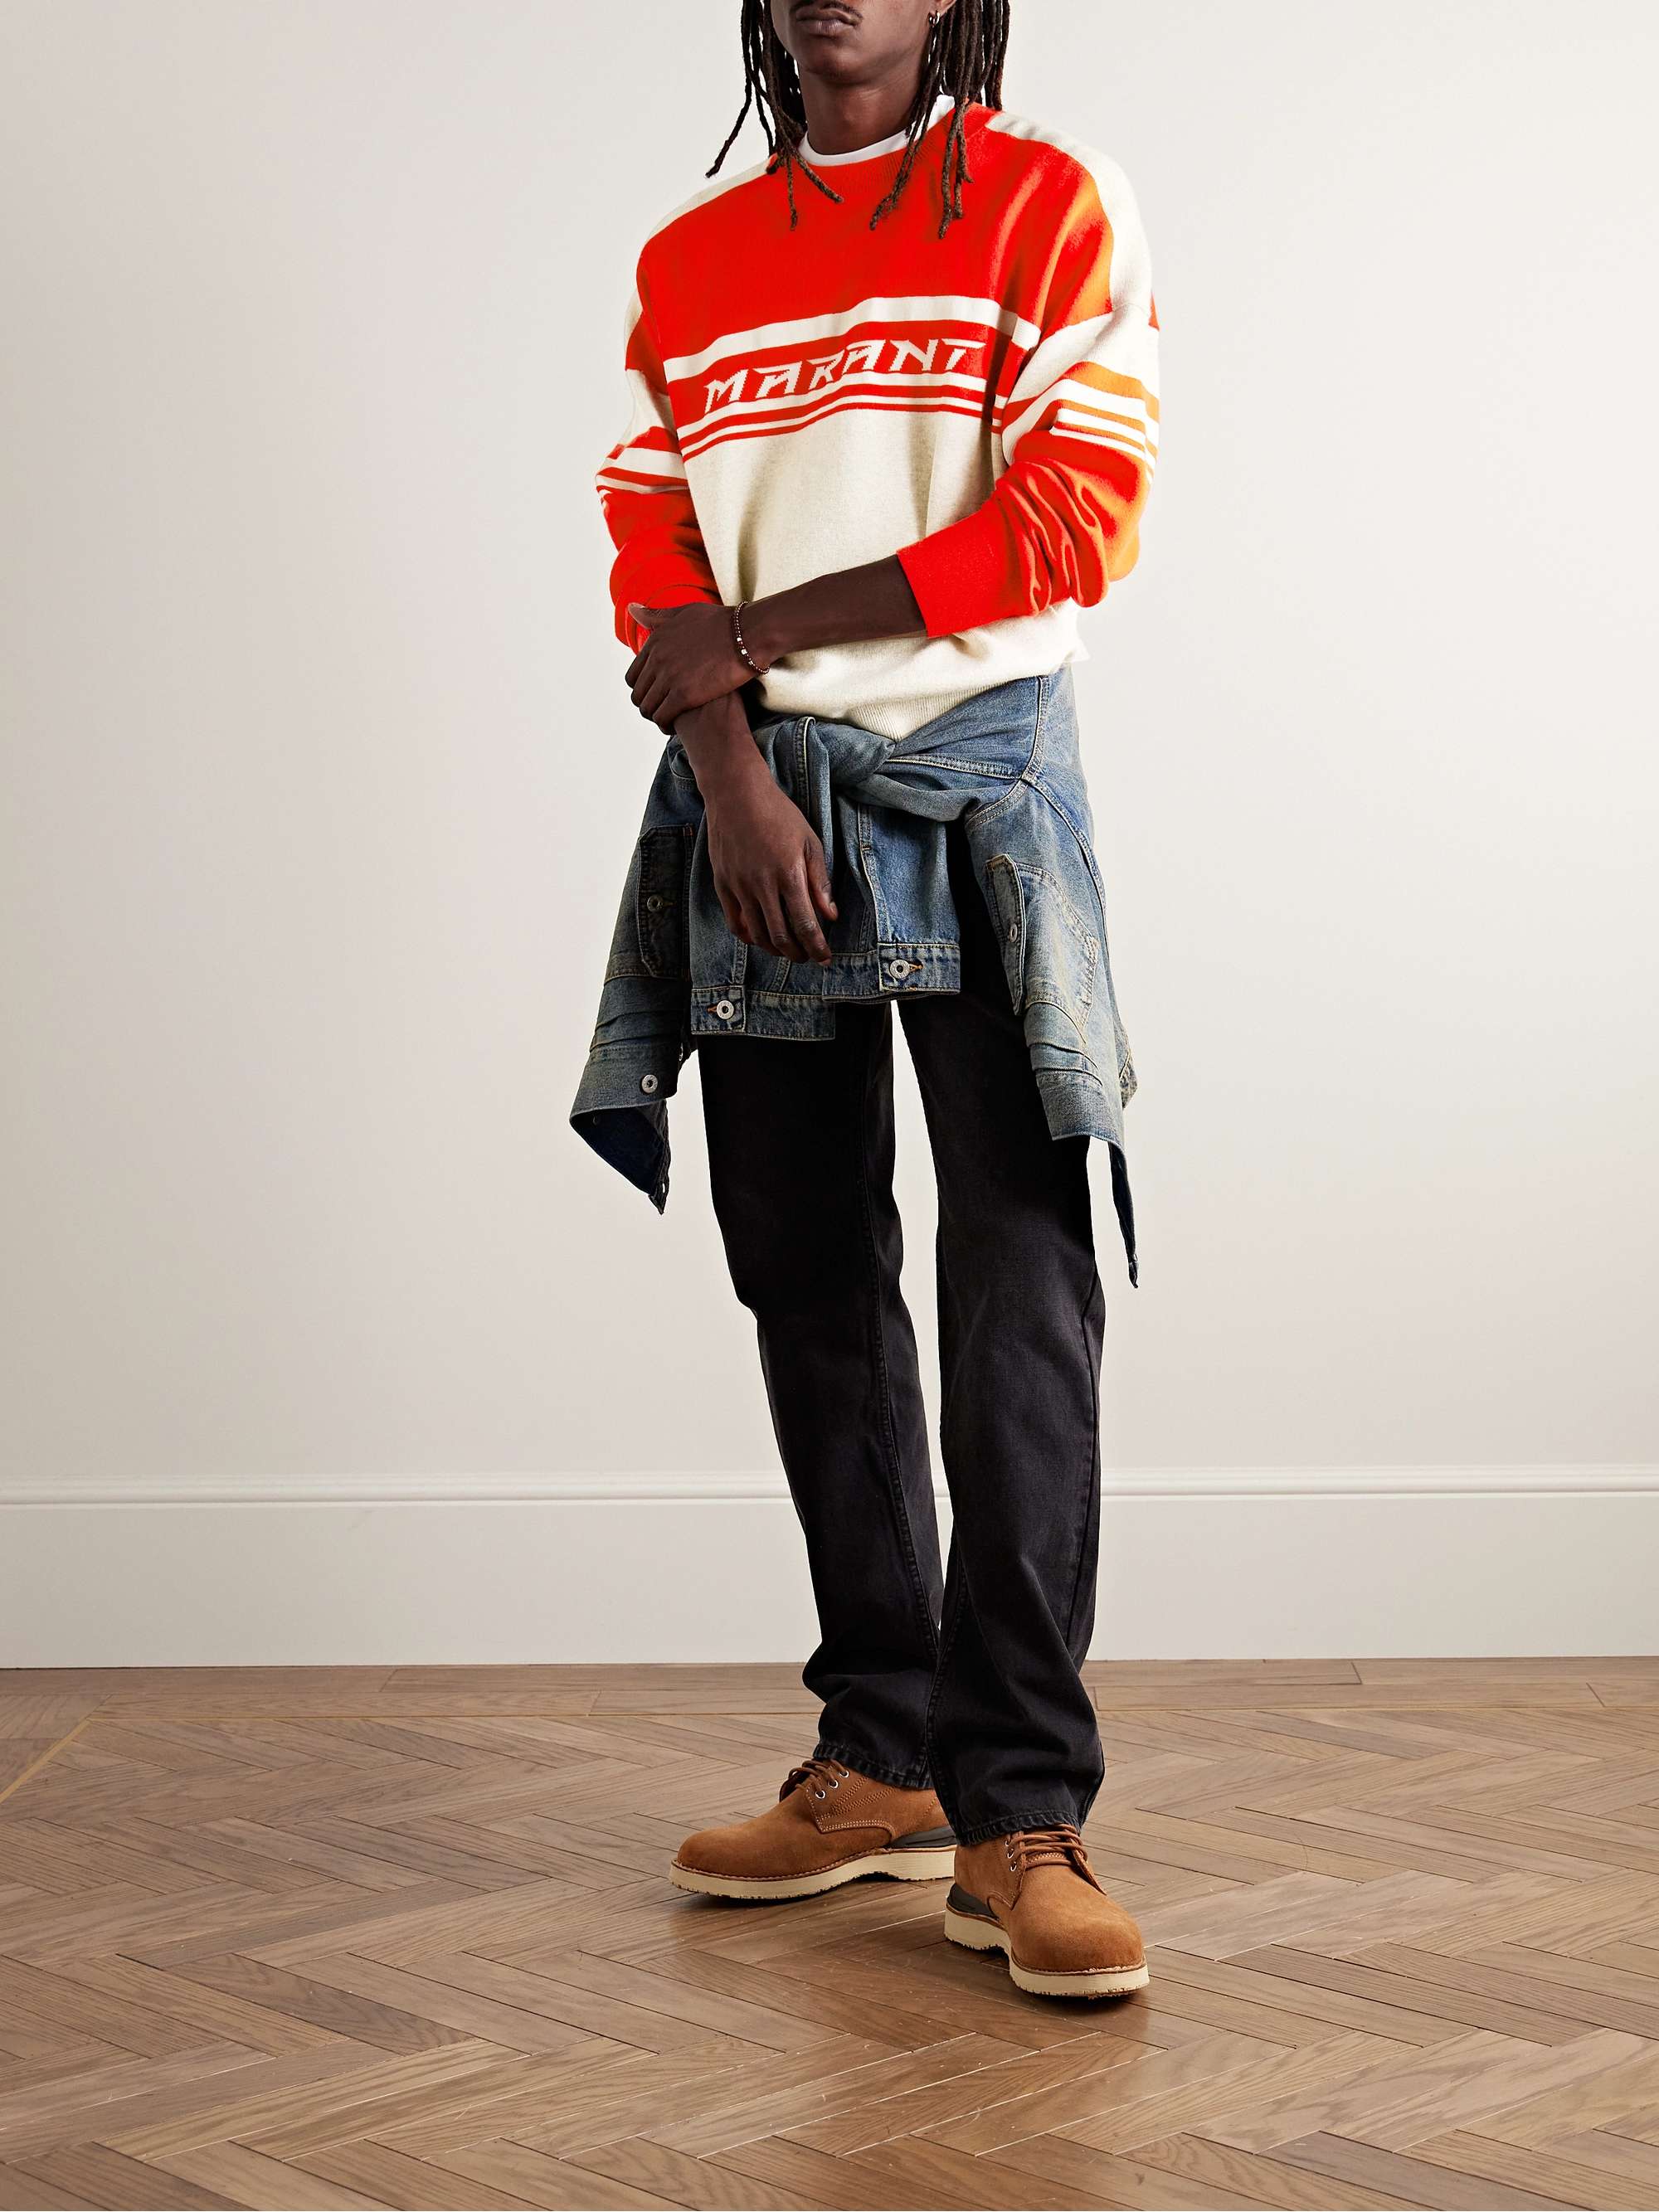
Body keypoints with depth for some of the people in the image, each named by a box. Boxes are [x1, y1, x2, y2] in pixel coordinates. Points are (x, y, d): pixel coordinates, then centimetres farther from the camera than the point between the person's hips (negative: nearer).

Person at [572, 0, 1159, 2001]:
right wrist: (733, 778, -11)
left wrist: (753, 633, -8)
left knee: (1020, 1296, -11)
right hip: (756, 796, 5)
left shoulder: (1049, 207, 2)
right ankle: (883, 1761, 17)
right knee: (811, 1290, 6)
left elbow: (1068, 525, -9)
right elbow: (654, 557, 7)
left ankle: (1019, 1815, -7)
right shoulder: (689, 260, 15)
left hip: (975, 778, -4)